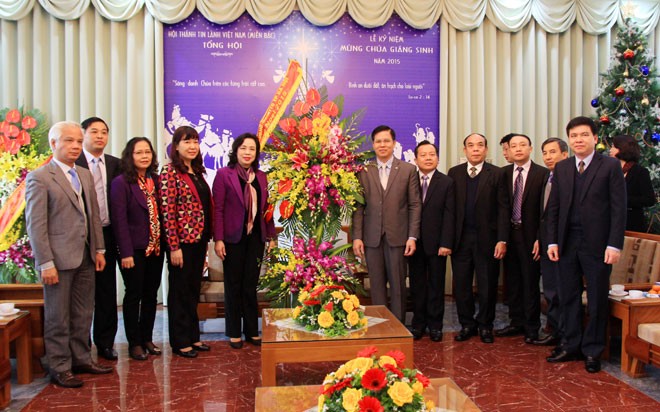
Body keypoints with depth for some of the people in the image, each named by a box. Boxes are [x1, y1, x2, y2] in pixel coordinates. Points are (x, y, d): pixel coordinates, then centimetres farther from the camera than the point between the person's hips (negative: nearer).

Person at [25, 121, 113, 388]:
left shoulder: (85, 176, 13)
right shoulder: (39, 178, -8)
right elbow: (35, 224, -12)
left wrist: (99, 249, 11)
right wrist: (45, 263, -16)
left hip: (85, 257, 7)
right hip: (59, 259, -7)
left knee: (83, 314, 14)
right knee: (58, 318, 5)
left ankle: (81, 359, 27)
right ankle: (59, 368, 17)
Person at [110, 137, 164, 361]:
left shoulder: (155, 180, 8)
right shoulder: (121, 182, -8)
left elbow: (161, 213, 8)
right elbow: (119, 219, -12)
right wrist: (126, 252, -17)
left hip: (155, 248, 5)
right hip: (134, 250, -5)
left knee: (151, 295, 12)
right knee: (134, 296, 5)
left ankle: (147, 339, 25)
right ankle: (134, 343, 18)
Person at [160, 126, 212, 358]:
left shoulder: (197, 172, 12)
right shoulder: (170, 172, -10)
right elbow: (167, 211, -15)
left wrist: (207, 239, 12)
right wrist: (174, 246, -18)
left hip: (199, 240, 7)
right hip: (182, 240, -7)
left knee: (194, 289, 15)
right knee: (180, 291, 4)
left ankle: (193, 336, 27)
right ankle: (180, 342, 16)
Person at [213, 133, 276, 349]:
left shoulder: (261, 176, 9)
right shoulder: (224, 174, -4)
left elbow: (266, 208, 12)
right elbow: (217, 209, -8)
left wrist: (271, 236, 8)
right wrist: (218, 239, -13)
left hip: (255, 237, 4)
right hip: (233, 238, -4)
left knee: (251, 285, 10)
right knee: (233, 286, 7)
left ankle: (252, 331, 20)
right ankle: (234, 333, 18)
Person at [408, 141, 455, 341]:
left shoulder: (447, 182, 1)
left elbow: (449, 215, -4)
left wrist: (446, 243, -11)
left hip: (436, 243, -1)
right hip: (415, 242, 1)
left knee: (436, 285, 8)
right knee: (417, 285, 10)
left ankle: (435, 325, 19)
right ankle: (418, 323, 22)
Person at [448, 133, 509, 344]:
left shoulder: (497, 174, 1)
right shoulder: (454, 173, 6)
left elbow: (503, 209, -3)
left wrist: (502, 240, -9)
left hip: (487, 238, -2)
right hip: (460, 238, 2)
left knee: (487, 285, 7)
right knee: (461, 285, 8)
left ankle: (485, 325, 23)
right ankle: (467, 324, 23)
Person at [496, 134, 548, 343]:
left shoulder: (542, 173, -5)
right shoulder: (504, 173, 7)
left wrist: (540, 238, -12)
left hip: (530, 236, -4)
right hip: (509, 234, 4)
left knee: (531, 282, 3)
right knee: (512, 281, 12)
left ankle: (532, 327, 16)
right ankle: (517, 322, 25)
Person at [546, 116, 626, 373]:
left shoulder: (610, 166, -3)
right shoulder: (561, 169, 9)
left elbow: (618, 208, -6)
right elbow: (553, 208, 9)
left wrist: (614, 245, -12)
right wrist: (552, 241, 2)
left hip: (597, 244, -4)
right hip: (567, 243, 4)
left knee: (597, 299, 6)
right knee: (568, 297, 11)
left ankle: (592, 350, 18)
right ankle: (571, 345, 24)